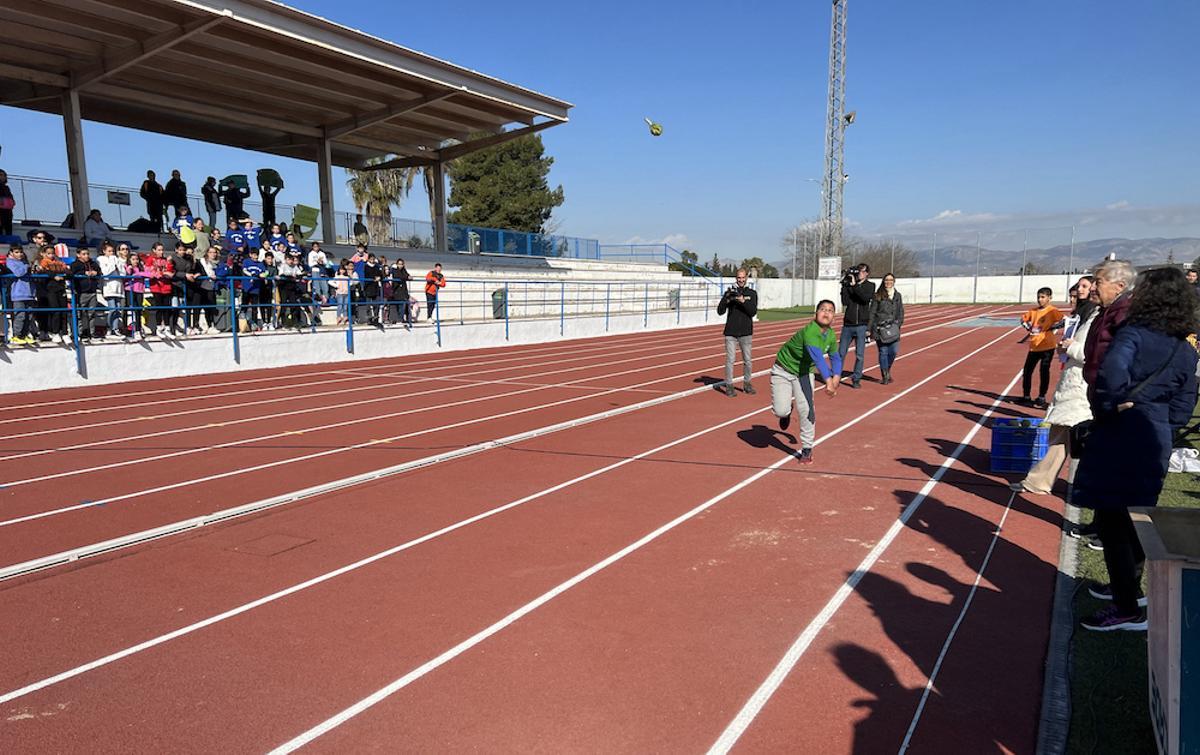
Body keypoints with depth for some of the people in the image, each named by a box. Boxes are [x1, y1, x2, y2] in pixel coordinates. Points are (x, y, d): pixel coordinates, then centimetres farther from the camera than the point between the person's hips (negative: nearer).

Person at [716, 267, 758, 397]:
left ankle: (747, 383, 22)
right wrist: (727, 299, -17)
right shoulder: (729, 292, 5)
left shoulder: (752, 293, 6)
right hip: (730, 332, -1)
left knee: (747, 360, 7)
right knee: (730, 360, -3)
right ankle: (729, 386, 4)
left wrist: (743, 301, -20)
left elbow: (753, 312, -6)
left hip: (746, 333, 1)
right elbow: (720, 312, -2)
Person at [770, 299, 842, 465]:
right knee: (781, 411, -15)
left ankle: (807, 449, 3)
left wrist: (836, 378, -12)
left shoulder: (831, 336, -8)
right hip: (782, 371, -5)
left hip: (804, 373, 5)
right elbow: (818, 357, -45)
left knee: (806, 409, -13)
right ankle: (786, 410, 25)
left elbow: (835, 358, 6)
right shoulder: (809, 332, -33)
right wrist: (828, 381, -56)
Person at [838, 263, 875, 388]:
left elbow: (866, 297, -16)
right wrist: (845, 285, -11)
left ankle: (856, 379, 9)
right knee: (841, 353, 4)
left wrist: (855, 285, -18)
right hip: (848, 325, 1)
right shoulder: (849, 284, 5)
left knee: (860, 355, 0)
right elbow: (845, 301, -7)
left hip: (861, 326, -1)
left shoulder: (870, 286, 5)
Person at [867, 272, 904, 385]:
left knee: (894, 351, -6)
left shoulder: (898, 296, 13)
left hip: (893, 328, 3)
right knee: (883, 352, -2)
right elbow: (872, 313, 1)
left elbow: (901, 312, 16)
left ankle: (887, 369, 22)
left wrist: (898, 324, 1)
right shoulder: (878, 296, 2)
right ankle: (885, 376, 9)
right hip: (880, 328, -3)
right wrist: (869, 329, -4)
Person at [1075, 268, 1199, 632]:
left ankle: (1127, 610, 6)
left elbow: (1112, 370, -34)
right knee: (1134, 518, 23)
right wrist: (1161, 429, 18)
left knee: (1111, 522, 0)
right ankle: (1129, 585, 39)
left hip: (1119, 438, -8)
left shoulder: (1134, 334, -14)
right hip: (1157, 442, 8)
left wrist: (1106, 406, -19)